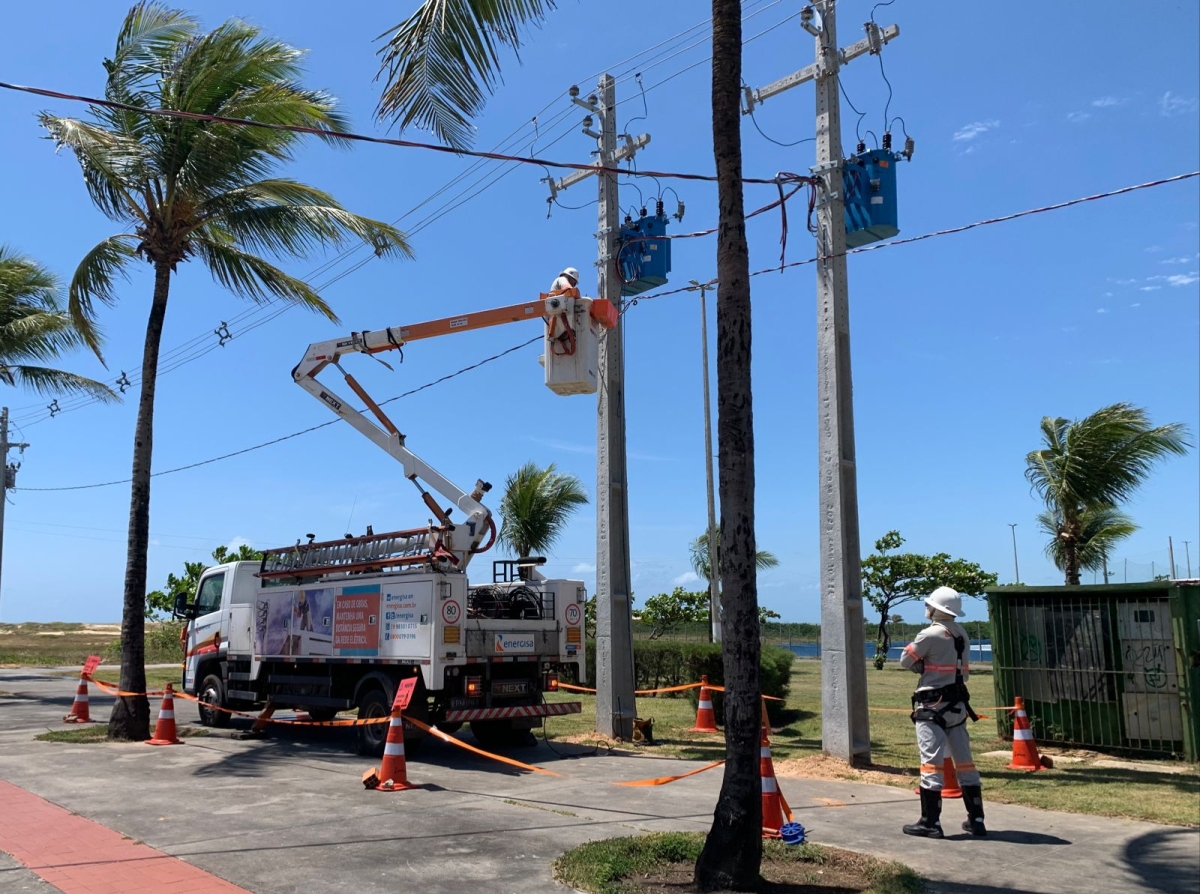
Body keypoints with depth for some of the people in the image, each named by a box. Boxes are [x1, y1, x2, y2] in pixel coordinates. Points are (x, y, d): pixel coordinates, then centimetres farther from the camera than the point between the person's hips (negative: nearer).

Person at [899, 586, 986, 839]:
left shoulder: (930, 635, -14)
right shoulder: (961, 634, 9)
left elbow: (906, 661, -6)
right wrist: (929, 665, 4)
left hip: (933, 706, -7)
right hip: (957, 705, 7)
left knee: (931, 762, -5)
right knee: (964, 761, 12)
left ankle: (930, 822, -4)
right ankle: (976, 819, 17)